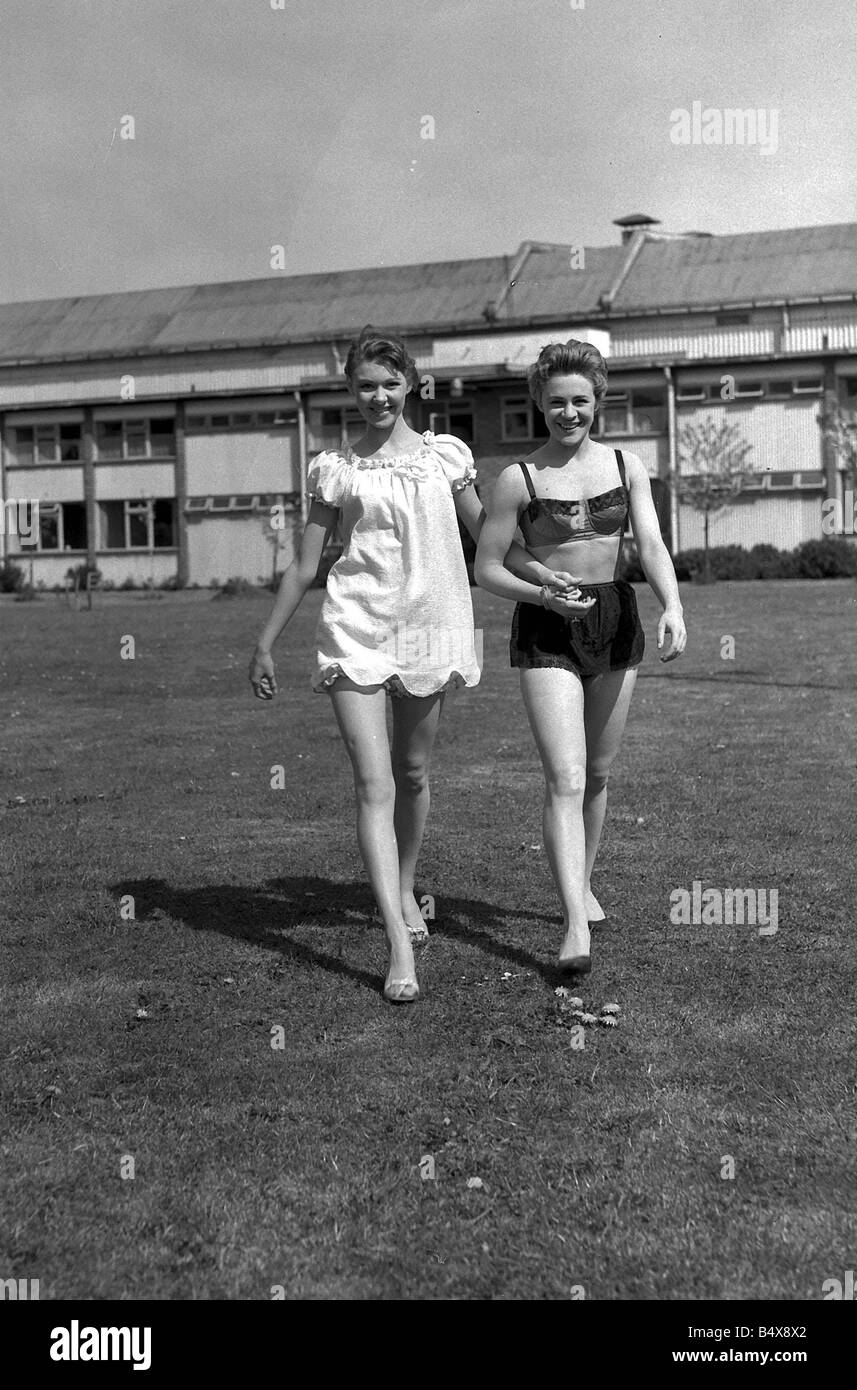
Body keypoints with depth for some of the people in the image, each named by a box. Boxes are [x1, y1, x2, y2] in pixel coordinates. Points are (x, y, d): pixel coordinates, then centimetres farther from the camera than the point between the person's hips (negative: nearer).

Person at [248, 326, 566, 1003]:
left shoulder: (446, 454, 8)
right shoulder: (334, 467, 5)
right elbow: (304, 567, 8)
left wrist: (557, 578, 1)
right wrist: (265, 644, 7)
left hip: (429, 628, 2)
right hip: (355, 630, -2)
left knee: (414, 774, 14)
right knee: (374, 783, -10)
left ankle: (405, 891, 39)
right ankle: (401, 948, -12)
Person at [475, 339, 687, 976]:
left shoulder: (626, 467, 4)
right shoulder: (518, 479, -4)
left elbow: (652, 547, -7)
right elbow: (487, 569, 0)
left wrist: (674, 607, -25)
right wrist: (543, 594, -18)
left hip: (616, 621, 4)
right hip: (546, 632, -3)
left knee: (599, 773, 14)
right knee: (565, 779, -14)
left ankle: (583, 885, 35)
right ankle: (576, 928, -18)